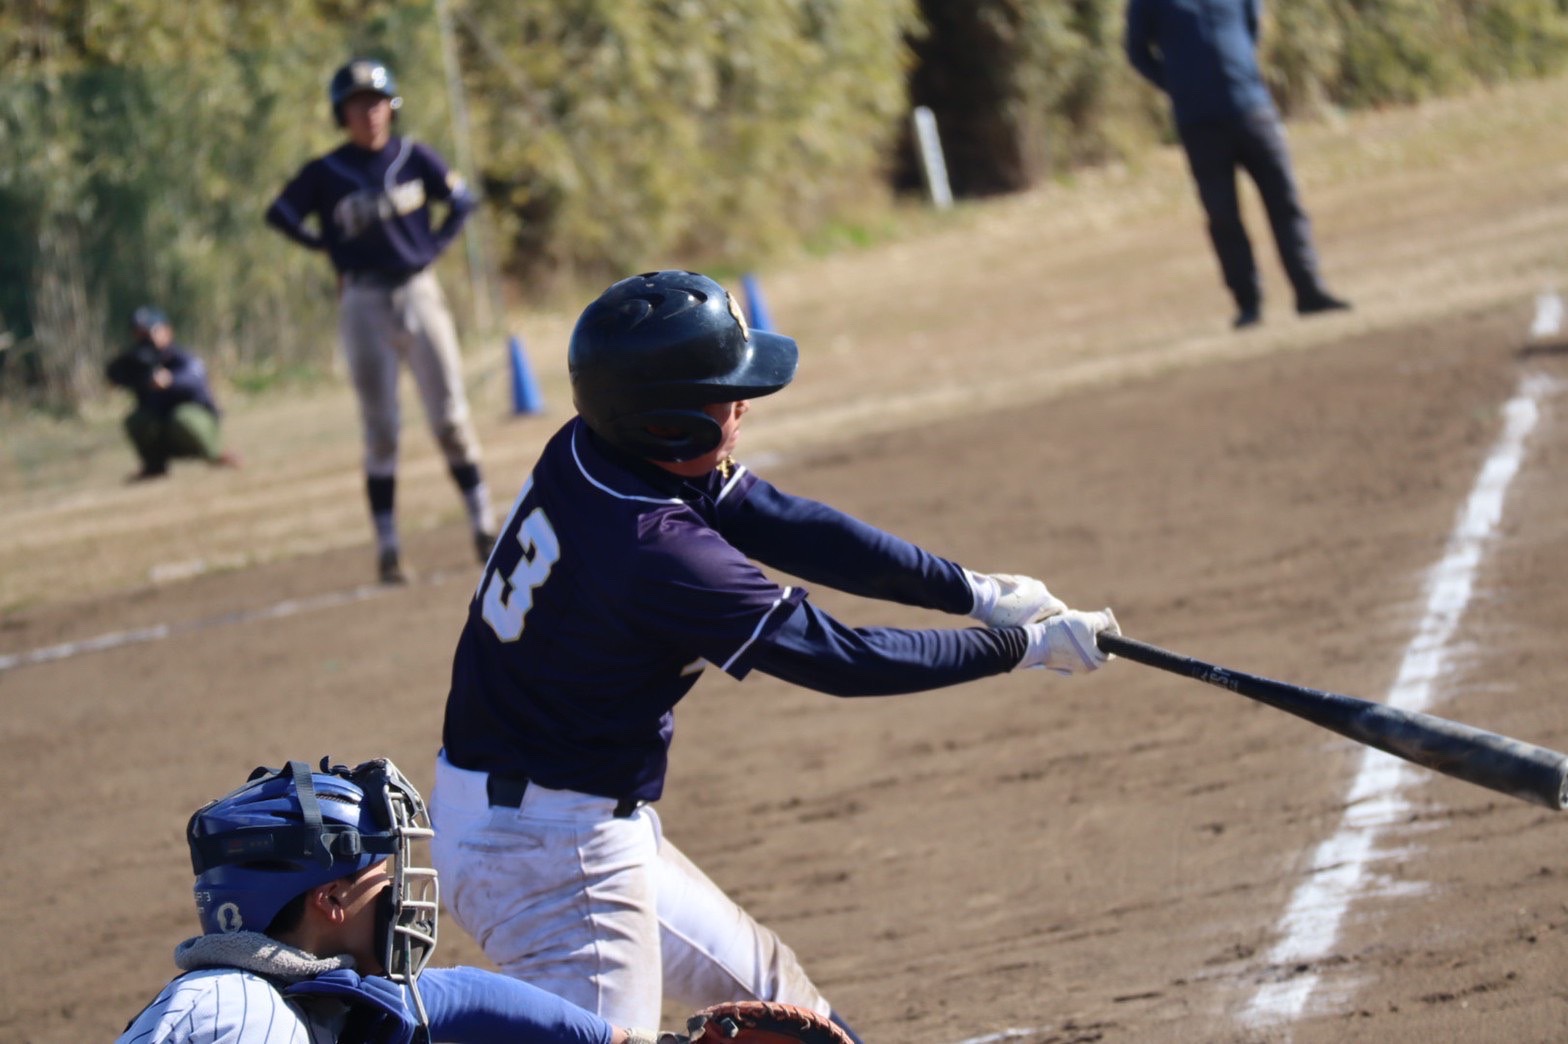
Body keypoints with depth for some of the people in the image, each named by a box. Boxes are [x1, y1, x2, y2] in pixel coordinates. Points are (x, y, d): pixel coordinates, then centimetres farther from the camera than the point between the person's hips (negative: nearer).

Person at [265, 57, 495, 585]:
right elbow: (280, 213, 0)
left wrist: (434, 245, 0)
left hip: (419, 294, 1)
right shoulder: (325, 173, -1)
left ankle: (484, 526, 8)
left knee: (450, 418, 0)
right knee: (380, 430, 0)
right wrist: (328, 247, -6)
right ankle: (387, 547, 3)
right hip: (364, 304, -1)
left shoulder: (414, 158, 4)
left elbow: (462, 200, 11)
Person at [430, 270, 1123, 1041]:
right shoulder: (657, 552, -28)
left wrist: (974, 592, -1)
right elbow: (839, 659, -20)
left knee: (763, 981, 22)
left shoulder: (587, 456, -2)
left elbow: (787, 527, 2)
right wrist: (1025, 646, -10)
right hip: (549, 853, -10)